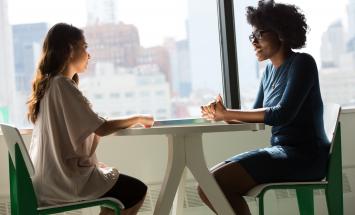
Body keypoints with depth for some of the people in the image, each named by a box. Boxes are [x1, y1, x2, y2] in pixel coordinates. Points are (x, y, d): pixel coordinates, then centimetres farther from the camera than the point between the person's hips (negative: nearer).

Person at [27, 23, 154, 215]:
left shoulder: (48, 84, 10)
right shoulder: (62, 85, -18)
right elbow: (101, 129, -19)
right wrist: (137, 119, -5)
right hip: (64, 179, -9)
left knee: (116, 177, 22)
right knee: (137, 191, 1)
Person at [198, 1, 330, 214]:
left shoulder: (302, 63, -9)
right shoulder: (270, 69, 15)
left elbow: (283, 114, -20)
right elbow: (256, 116, 13)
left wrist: (228, 113, -17)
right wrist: (221, 115, -8)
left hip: (304, 156, -8)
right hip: (281, 151, 8)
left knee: (217, 183, -22)